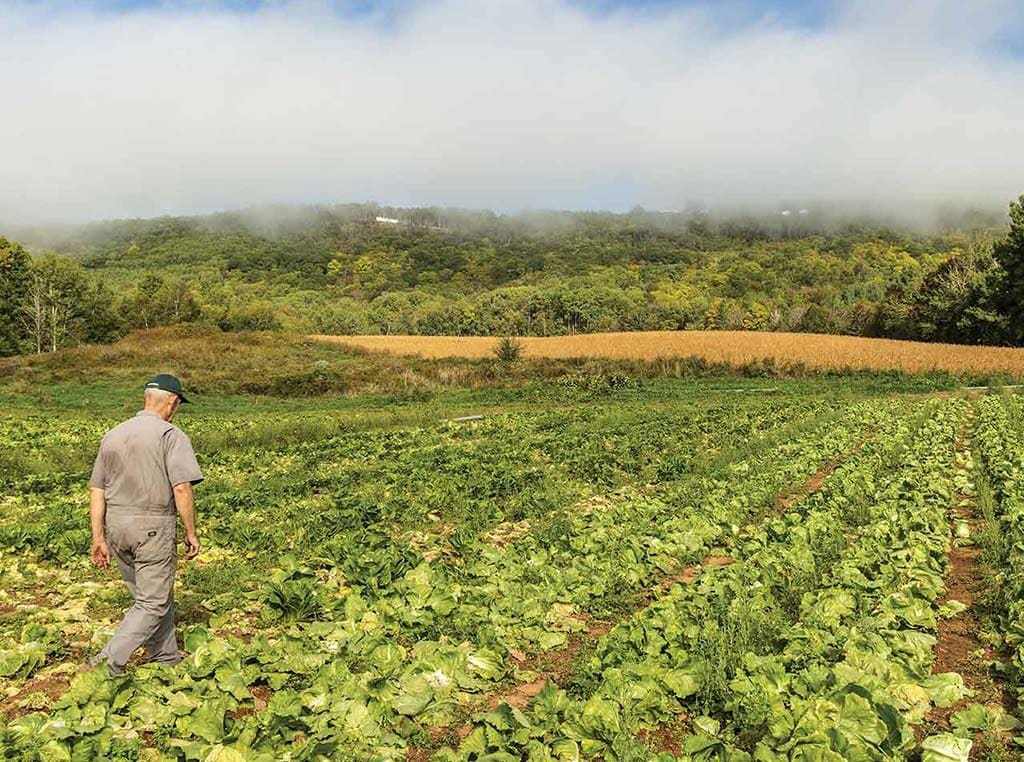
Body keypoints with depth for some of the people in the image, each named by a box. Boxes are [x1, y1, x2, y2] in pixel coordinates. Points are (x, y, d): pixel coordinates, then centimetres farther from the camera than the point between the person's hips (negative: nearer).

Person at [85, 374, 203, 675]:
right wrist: (191, 533, -9)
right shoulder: (171, 435, -10)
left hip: (116, 526, 7)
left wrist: (98, 538, 12)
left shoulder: (112, 435, 10)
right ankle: (109, 661, -5)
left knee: (153, 594, 20)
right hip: (153, 526, -7)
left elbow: (96, 490, 9)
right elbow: (182, 489, -18)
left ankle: (165, 658, 31)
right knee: (153, 603, 3)